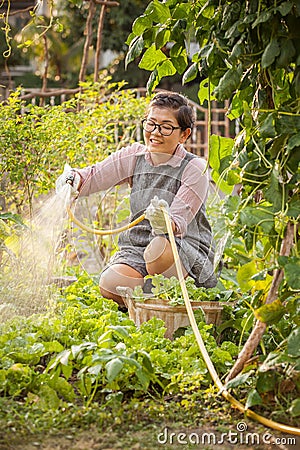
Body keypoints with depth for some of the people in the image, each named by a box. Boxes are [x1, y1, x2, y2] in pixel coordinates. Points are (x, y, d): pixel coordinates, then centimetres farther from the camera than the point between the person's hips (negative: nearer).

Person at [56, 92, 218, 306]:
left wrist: (165, 223, -42)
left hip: (188, 251, -3)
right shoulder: (134, 156, 6)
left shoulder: (195, 168, -8)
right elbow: (90, 178, 4)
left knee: (159, 248, -39)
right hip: (137, 247, 3)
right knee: (110, 284, -28)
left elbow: (179, 224, -17)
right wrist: (71, 179, -20)